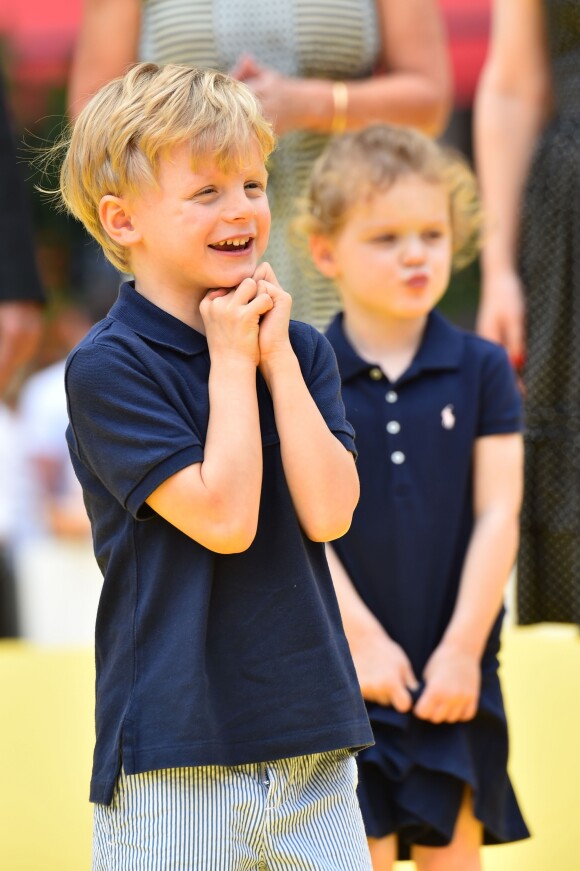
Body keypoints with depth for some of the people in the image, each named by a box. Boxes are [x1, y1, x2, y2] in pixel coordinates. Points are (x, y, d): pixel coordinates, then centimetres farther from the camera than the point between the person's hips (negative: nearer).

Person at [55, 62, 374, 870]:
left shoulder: (299, 349, 10)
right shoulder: (107, 367, -8)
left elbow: (328, 511, -4)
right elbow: (223, 518, -16)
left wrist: (277, 356, -6)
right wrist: (232, 362, -9)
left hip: (313, 738, 5)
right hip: (175, 748, -5)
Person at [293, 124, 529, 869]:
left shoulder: (482, 370, 1)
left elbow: (497, 516, -2)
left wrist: (464, 647, -8)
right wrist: (361, 638, -12)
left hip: (455, 674, 1)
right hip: (346, 669, -1)